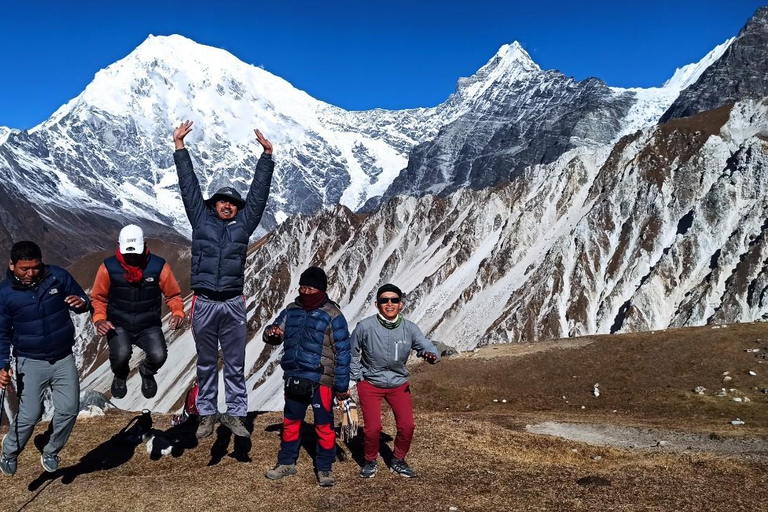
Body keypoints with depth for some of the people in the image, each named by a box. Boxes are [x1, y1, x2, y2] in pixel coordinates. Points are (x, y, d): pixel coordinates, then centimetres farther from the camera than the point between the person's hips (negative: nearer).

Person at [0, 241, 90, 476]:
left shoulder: (58, 276, -8)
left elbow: (84, 301, 3)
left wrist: (81, 303, -22)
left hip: (63, 359, 2)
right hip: (30, 362, -2)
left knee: (69, 409, -1)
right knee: (30, 415, -6)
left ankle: (50, 453, 23)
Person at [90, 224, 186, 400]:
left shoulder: (158, 266, -10)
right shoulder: (109, 267, -9)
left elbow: (173, 294, 2)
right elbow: (98, 298, 3)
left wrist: (178, 313, -17)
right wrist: (99, 319, -15)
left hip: (149, 327, 0)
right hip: (118, 326, 0)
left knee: (159, 356, -26)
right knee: (121, 355, -29)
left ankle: (147, 373, 17)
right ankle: (120, 376, 13)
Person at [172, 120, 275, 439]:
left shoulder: (243, 224, 8)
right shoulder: (201, 219, 8)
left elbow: (259, 191, 8)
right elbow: (188, 185, 8)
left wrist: (267, 154, 6)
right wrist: (179, 145, 8)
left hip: (233, 304, 0)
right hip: (204, 303, 0)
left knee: (235, 364, 7)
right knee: (206, 363, 10)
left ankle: (235, 415, 17)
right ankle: (207, 415, 20)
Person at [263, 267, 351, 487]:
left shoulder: (332, 315, -8)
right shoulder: (292, 310, 7)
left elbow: (342, 353, -8)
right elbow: (276, 333, 14)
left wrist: (342, 386, -9)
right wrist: (271, 333, -13)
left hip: (320, 381, -5)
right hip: (294, 378, 5)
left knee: (323, 425, 4)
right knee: (290, 422, 16)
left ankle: (324, 469, 19)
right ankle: (286, 463, 33)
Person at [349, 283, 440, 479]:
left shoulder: (409, 328, -11)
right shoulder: (365, 327, -16)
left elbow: (426, 346, -17)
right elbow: (351, 353, -1)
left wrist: (431, 355, -40)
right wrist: (359, 377, -2)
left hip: (399, 384, 2)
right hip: (370, 384, -2)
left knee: (407, 425, -5)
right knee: (372, 427, -7)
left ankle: (398, 461, 24)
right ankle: (370, 461, 23)